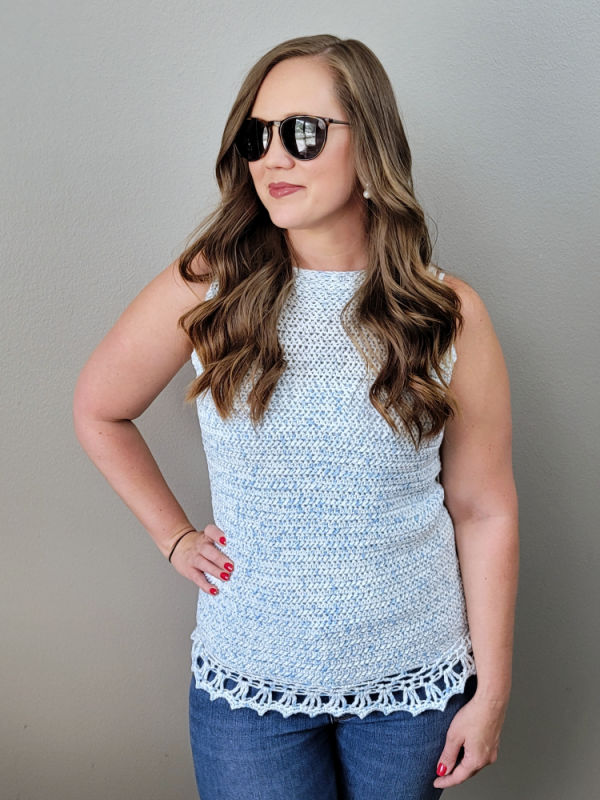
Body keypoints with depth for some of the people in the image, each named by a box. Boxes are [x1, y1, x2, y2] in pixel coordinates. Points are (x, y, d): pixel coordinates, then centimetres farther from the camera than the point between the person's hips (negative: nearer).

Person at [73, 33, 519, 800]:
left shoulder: (449, 313, -8)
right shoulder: (205, 287, -9)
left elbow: (484, 511, -4)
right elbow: (98, 411, 6)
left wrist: (491, 691, -1)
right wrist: (174, 536, 2)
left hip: (413, 677, 1)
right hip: (247, 679, 0)